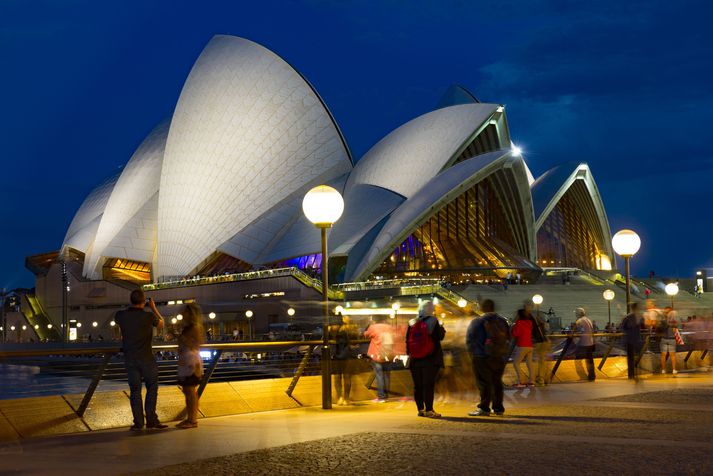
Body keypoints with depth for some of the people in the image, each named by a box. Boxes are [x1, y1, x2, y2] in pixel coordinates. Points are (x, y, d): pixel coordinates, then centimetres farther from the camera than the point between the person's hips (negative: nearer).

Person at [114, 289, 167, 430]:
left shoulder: (121, 315, -6)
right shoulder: (149, 316, -13)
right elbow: (161, 323, 9)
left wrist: (131, 307, 20)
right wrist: (153, 308, 16)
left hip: (130, 359, 3)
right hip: (147, 358, -3)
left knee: (135, 391, 8)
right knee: (152, 388, 10)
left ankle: (138, 422, 6)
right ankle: (151, 420, 7)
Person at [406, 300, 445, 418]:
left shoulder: (412, 323, 6)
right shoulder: (433, 321, -7)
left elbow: (407, 340, 8)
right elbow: (440, 336, -7)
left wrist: (409, 353, 16)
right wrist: (442, 328, 11)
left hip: (415, 360, 4)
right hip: (430, 359, -4)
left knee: (417, 386, 10)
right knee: (429, 384, -5)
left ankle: (420, 409, 13)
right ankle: (429, 410, -8)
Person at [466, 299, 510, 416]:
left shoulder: (477, 322, -7)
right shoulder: (502, 321, 9)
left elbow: (469, 340, -7)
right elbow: (508, 338, 14)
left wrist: (473, 353, 4)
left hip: (483, 357, -5)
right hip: (500, 357, 5)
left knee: (484, 383, -3)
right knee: (497, 382, 13)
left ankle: (484, 408, -6)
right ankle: (498, 408, 16)